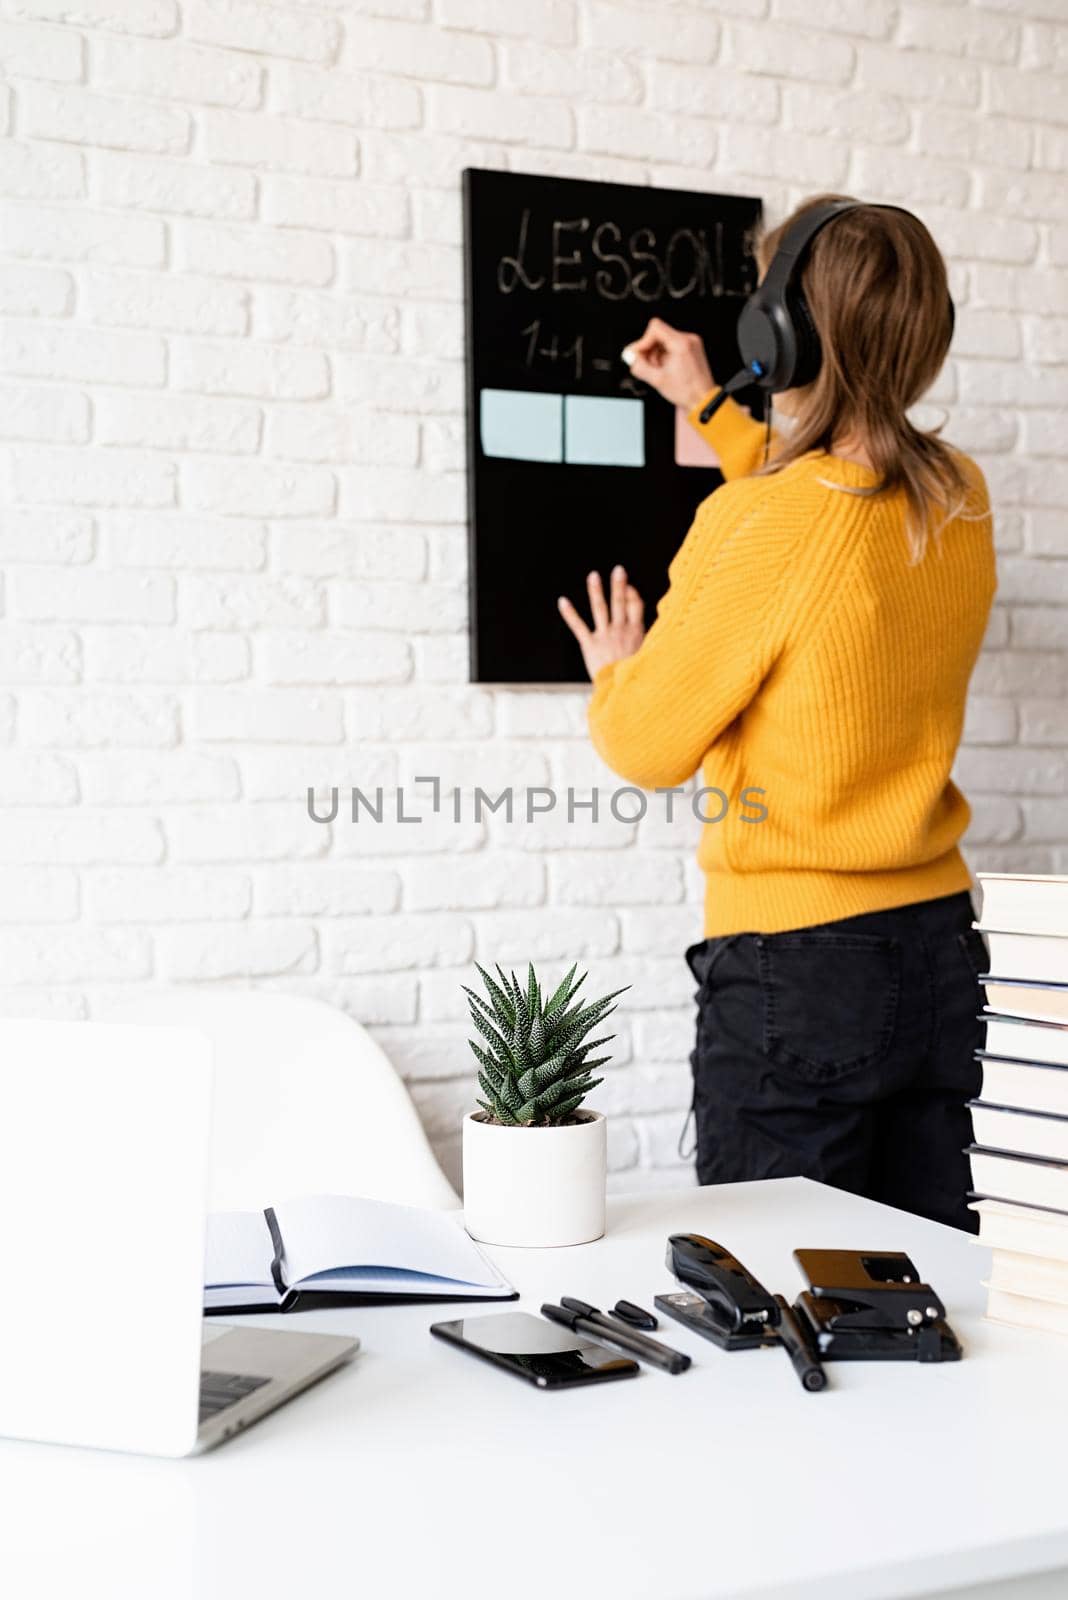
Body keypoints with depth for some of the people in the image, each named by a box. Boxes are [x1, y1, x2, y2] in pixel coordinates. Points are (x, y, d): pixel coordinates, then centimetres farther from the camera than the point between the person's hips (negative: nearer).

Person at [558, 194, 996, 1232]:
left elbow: (646, 748, -8)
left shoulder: (756, 526, -18)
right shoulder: (960, 500, 3)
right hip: (942, 950, 7)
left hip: (791, 963, -7)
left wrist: (614, 675, 14)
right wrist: (710, 408, 30)